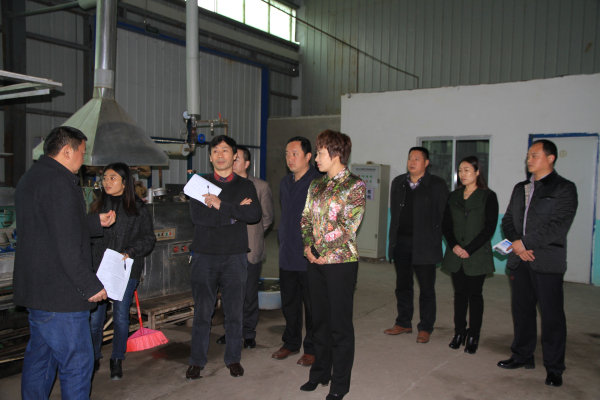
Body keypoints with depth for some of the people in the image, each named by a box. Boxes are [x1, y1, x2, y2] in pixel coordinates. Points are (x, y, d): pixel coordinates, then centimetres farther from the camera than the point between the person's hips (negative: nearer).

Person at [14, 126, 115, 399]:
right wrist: (91, 285, -17)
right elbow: (68, 245, -23)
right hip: (60, 294, -11)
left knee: (39, 357, 20)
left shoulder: (30, 178, 15)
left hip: (34, 289, 11)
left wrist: (96, 223, 24)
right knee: (77, 362, -1)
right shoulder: (60, 182, -18)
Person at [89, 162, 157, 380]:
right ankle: (93, 358, 24)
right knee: (94, 317, 3)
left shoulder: (138, 208, 0)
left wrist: (130, 252, -15)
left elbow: (149, 237, -2)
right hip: (98, 269, 2)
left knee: (121, 316, 6)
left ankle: (117, 360, 23)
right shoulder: (97, 206, 9)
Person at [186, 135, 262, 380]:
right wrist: (235, 213, -11)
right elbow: (198, 216, -11)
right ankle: (197, 361, 19)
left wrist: (221, 206, -17)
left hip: (235, 256, 0)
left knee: (234, 312, 7)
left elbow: (255, 214, -12)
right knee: (202, 312, 5)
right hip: (204, 256, 0)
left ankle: (233, 358, 23)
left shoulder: (245, 186, 7)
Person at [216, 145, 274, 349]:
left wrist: (253, 233, 8)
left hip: (250, 250, -2)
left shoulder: (261, 186, 0)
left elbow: (267, 217, 9)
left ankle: (249, 334, 22)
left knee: (250, 294, 6)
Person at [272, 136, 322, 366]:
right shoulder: (285, 182, 13)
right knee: (289, 303, 16)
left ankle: (311, 349, 21)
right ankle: (291, 343, 32)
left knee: (312, 305, 6)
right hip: (287, 255, 7)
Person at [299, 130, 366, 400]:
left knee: (340, 324, 4)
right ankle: (320, 373, 32)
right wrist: (309, 246, -4)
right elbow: (306, 218, 12)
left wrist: (323, 252, -12)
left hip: (341, 261, -6)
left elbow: (347, 226, -14)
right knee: (319, 319, 15)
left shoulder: (355, 185, -8)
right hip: (316, 261, 6)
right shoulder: (316, 186, 12)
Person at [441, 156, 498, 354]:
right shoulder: (453, 196, 9)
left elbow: (490, 228, -8)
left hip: (477, 256, -4)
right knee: (460, 293, 9)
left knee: (475, 295, 3)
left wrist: (469, 249, -13)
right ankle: (459, 333, 19)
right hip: (456, 254, 4)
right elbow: (446, 224, 7)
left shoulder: (488, 197, -3)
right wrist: (454, 246, -9)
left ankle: (473, 336, 12)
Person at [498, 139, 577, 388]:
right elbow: (507, 220, 13)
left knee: (552, 314, 0)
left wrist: (525, 242, -14)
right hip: (520, 259, 6)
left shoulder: (564, 188, -3)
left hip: (547, 262, -6)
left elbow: (559, 225, -14)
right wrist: (516, 244, -5)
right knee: (522, 310, 13)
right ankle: (523, 356, 26)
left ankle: (554, 367, 12)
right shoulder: (520, 189, 17)